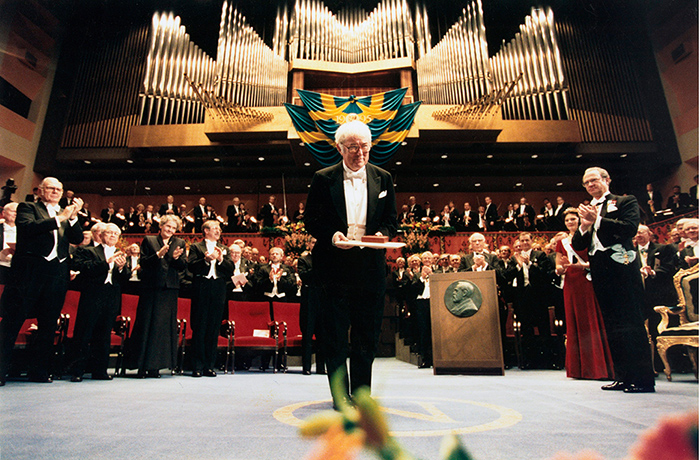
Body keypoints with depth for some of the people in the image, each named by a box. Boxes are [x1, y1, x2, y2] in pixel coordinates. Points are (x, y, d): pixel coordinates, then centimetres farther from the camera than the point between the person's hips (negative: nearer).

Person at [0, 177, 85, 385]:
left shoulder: (66, 214, 18)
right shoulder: (27, 207, 8)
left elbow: (78, 239, 7)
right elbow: (27, 228, -12)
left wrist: (73, 216, -6)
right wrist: (59, 218, -14)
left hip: (57, 274, 4)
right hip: (29, 272, -4)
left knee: (48, 325, 8)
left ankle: (39, 371, 18)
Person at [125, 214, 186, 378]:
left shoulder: (180, 243, 12)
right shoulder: (149, 240, 8)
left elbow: (183, 266, 6)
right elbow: (144, 263, -1)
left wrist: (176, 257, -14)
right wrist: (158, 254, -15)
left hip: (169, 290, 2)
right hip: (151, 287, -2)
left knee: (164, 327, 2)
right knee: (146, 325, 1)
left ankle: (155, 366, 10)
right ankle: (142, 366, 10)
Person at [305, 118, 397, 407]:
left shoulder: (383, 179, 10)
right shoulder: (323, 179, 3)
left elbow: (391, 219, 11)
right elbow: (311, 221, 2)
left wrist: (382, 234, -11)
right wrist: (331, 235, -16)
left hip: (371, 267, 2)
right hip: (335, 267, -2)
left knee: (368, 335, 9)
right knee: (335, 334, 5)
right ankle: (340, 393, 20)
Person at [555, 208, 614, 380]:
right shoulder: (562, 243, 15)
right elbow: (558, 268, 13)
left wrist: (580, 265, -19)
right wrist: (562, 267, -9)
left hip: (588, 283, -3)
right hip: (571, 285, 3)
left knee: (592, 322, -4)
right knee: (574, 323, 3)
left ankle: (598, 367, 4)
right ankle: (580, 368, 10)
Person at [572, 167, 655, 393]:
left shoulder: (626, 202, 5)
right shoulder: (586, 210, 17)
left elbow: (630, 228, -13)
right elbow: (578, 245, 10)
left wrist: (597, 219, -15)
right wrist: (584, 225, -8)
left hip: (622, 267, -6)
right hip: (600, 272, 6)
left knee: (632, 322, -4)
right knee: (612, 325, 9)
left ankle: (644, 378, 5)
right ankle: (623, 376, 17)